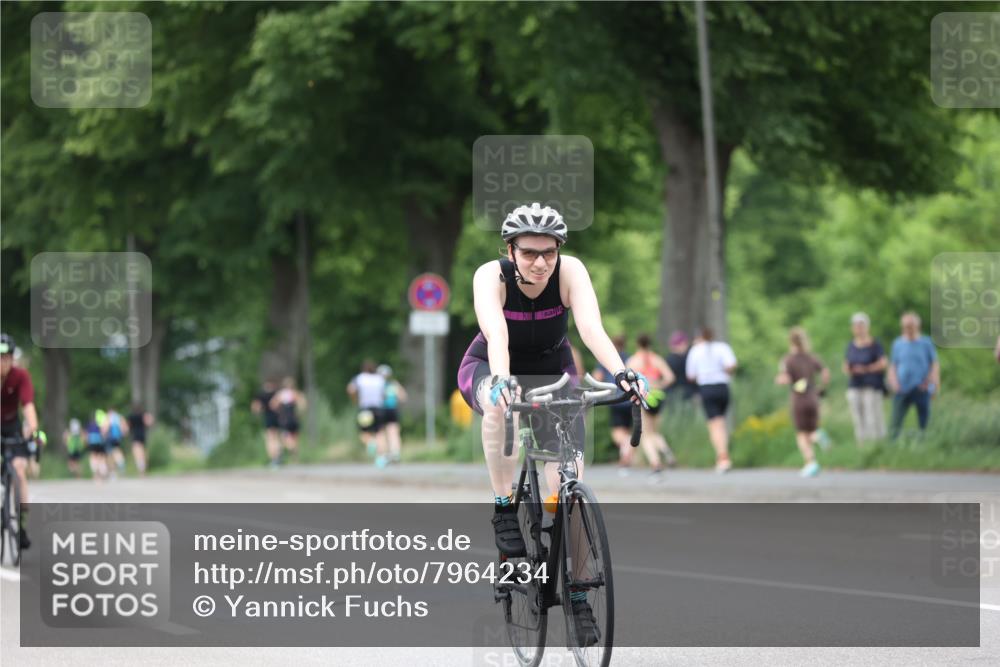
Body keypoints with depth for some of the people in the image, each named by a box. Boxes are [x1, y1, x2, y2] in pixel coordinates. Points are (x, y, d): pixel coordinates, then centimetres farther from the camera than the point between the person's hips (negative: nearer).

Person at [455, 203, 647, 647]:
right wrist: (501, 380, -63)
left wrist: (620, 373, -56)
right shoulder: (491, 277, -27)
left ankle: (576, 594, -4)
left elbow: (591, 326, -39)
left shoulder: (570, 272, -24)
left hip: (553, 372, 2)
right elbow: (496, 334, -43)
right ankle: (504, 509, -26)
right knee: (499, 404, -40)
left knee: (568, 482, -14)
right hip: (489, 370, -2)